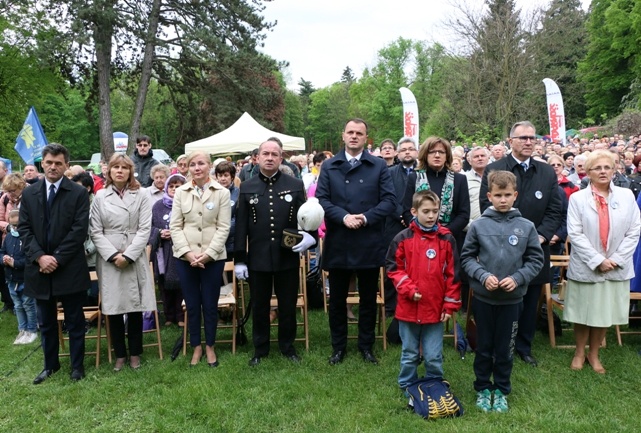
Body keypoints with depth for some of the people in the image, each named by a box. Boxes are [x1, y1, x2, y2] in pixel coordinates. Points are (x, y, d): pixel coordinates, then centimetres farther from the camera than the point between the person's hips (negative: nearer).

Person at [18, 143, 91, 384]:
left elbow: (79, 230, -10)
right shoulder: (29, 193, 7)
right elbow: (24, 229, 3)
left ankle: (77, 365, 22)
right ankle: (50, 364, 31)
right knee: (46, 322, 15)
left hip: (70, 268, -3)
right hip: (39, 268, 4)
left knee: (75, 321, 8)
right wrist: (39, 256, -11)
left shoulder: (78, 193, -4)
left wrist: (57, 258, -15)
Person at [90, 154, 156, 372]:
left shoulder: (142, 195, 1)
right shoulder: (100, 196, 5)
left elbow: (144, 229, -4)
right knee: (113, 307, 5)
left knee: (135, 306, 5)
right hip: (108, 259, 1)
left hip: (135, 258, -1)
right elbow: (96, 231, 2)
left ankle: (135, 353, 21)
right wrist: (113, 255, -10)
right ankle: (120, 354, 20)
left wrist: (128, 255, -11)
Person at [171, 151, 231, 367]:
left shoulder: (222, 192, -1)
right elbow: (175, 226, 1)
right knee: (192, 305, 10)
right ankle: (196, 347, 26)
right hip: (186, 257, 1)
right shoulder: (180, 192, 3)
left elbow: (223, 227, -4)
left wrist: (208, 253, -12)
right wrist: (187, 252, -10)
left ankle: (210, 346, 25)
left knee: (210, 305, 8)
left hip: (213, 257, -1)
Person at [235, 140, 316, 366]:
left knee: (288, 306, 11)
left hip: (287, 256, 0)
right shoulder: (247, 187, 3)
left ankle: (288, 347, 30)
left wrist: (310, 236, -16)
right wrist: (239, 259, -1)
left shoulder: (296, 185, 2)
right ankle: (260, 349, 29)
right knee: (259, 307, 12)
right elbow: (240, 226, 2)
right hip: (257, 258, 1)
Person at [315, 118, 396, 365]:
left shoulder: (379, 166, 5)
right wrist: (343, 217, -17)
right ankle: (338, 346, 26)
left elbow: (389, 201, -2)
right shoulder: (329, 166, 6)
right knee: (337, 298, 10)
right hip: (338, 243, 1)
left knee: (368, 298, 12)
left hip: (369, 243, 0)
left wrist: (366, 217, -15)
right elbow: (321, 199, -2)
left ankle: (366, 345, 28)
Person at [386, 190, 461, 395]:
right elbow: (393, 268, -1)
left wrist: (450, 304, 0)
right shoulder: (402, 238, -6)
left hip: (436, 309, 0)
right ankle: (407, 389, 34)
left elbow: (452, 274, 1)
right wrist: (408, 289, -13)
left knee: (434, 357, 11)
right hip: (408, 308, 0)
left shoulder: (447, 239, -3)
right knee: (409, 355, 16)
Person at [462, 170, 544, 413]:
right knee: (484, 347, 13)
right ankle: (483, 388, 30)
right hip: (483, 297, 0)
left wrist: (518, 278, -13)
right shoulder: (478, 225, -6)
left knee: (505, 348, 13)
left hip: (512, 298, 1)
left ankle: (501, 390, 31)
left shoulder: (526, 227, -4)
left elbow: (536, 260, 1)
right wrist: (483, 276, -16)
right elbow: (467, 257, -1)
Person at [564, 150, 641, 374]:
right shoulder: (577, 198, -4)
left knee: (605, 313, 12)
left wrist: (616, 259, -9)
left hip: (616, 268, 2)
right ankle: (579, 352, 28)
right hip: (585, 267, -2)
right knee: (583, 312, 9)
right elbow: (575, 234, -9)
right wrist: (597, 260, -14)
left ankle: (594, 353, 30)